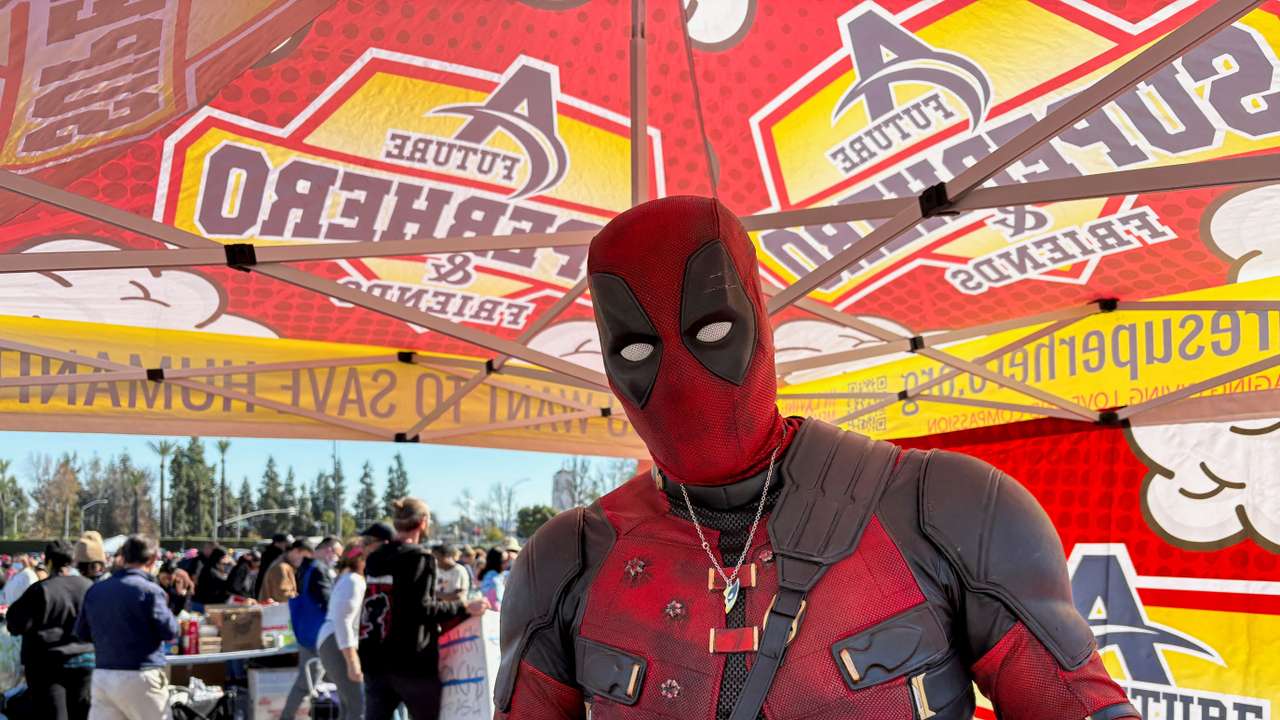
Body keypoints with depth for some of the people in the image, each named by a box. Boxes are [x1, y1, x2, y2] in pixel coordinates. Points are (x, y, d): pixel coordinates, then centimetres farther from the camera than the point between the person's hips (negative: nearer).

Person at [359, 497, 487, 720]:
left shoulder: (374, 558, 12)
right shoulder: (420, 558, -10)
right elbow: (421, 609, -19)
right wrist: (464, 608, -13)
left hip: (375, 660, 6)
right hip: (411, 661, -6)